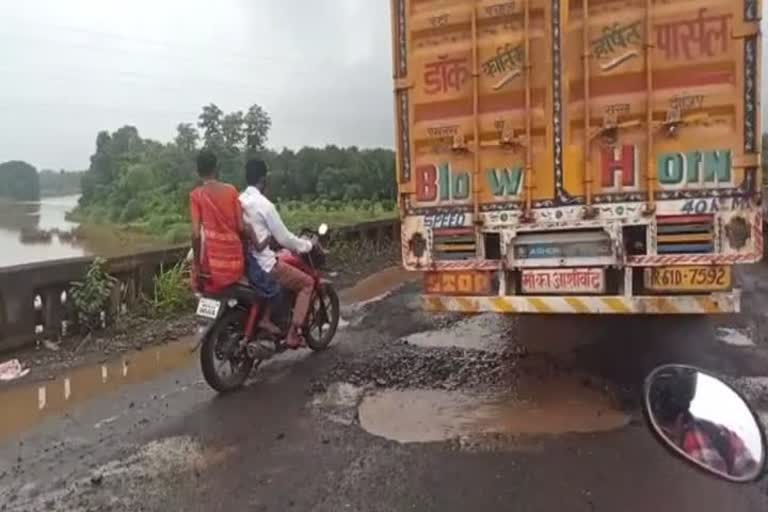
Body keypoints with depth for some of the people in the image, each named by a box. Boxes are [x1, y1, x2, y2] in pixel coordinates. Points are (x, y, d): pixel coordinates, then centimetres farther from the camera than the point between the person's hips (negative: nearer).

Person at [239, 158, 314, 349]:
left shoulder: (238, 201, 6)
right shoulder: (264, 204, -17)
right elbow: (284, 238, -13)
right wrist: (307, 245, 2)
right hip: (264, 265, -8)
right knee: (307, 283, 5)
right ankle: (293, 334, 1)